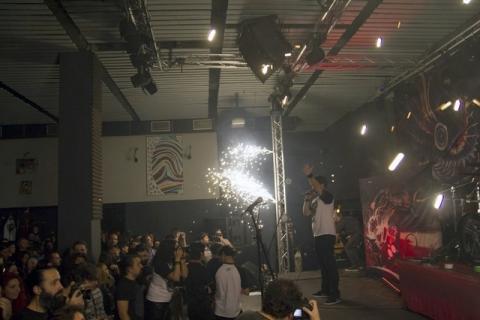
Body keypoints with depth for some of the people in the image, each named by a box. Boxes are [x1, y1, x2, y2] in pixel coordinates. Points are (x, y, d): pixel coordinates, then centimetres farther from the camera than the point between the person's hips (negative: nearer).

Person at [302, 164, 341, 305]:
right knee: (323, 264, 15)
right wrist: (307, 199, 1)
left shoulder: (327, 196, -7)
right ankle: (325, 290, 25)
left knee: (330, 264, -10)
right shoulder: (315, 200, 18)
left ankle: (335, 295, -10)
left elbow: (319, 190, -29)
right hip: (318, 235, 9)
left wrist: (310, 175, -39)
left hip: (327, 235, -9)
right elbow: (306, 213, 13)